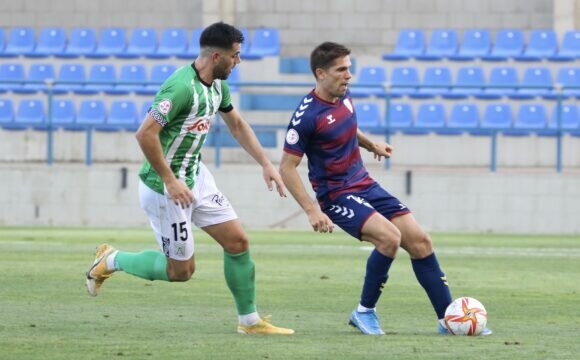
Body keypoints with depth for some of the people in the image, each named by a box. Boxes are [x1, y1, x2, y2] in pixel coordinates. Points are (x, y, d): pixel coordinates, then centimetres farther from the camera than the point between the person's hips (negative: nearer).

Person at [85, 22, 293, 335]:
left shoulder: (217, 85, 4)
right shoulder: (182, 87, -27)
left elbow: (237, 124, 21)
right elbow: (145, 134, -29)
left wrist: (265, 164, 15)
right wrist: (170, 182, -25)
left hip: (196, 175, 9)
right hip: (165, 186, -9)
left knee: (237, 242, 4)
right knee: (181, 270, 1)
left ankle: (249, 321, 15)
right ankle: (111, 260, 21)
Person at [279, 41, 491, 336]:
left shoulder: (342, 96, 4)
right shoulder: (307, 115, -19)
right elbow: (287, 168, -18)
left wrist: (370, 144, 21)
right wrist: (312, 210, -24)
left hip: (365, 186, 8)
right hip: (337, 196, -8)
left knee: (419, 241, -1)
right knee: (389, 237, -28)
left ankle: (447, 318, 6)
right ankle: (365, 312, -8)